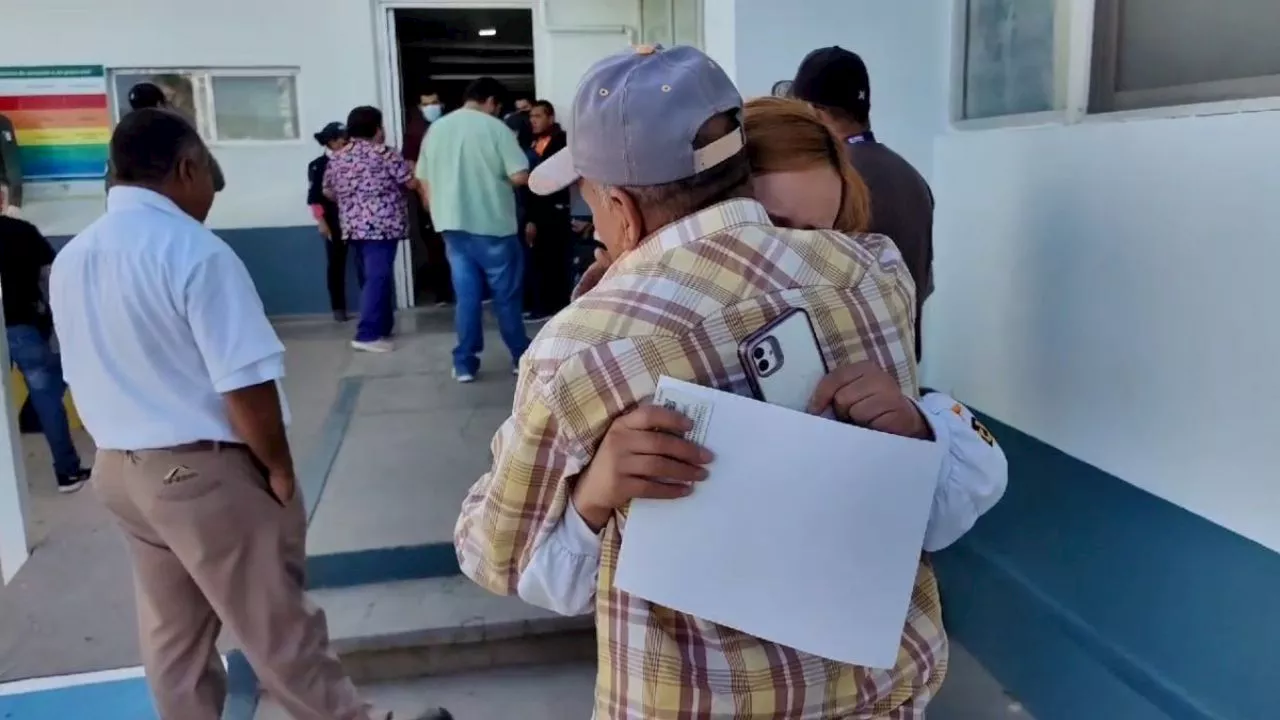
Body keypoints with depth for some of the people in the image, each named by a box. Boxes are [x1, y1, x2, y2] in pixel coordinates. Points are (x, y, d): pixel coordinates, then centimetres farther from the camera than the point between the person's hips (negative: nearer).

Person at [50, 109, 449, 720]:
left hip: (117, 468, 8)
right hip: (203, 470, -8)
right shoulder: (195, 251, -20)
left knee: (170, 633, 20)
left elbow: (90, 375, 14)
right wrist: (278, 466, -10)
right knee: (275, 624, 7)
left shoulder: (69, 261, 5)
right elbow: (245, 386, -23)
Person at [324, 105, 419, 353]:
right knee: (378, 278, -8)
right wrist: (411, 169, 16)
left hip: (354, 227, 7)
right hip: (382, 226, -7)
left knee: (376, 276, 17)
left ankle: (383, 327, 25)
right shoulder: (385, 154, -7)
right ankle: (368, 335, -11)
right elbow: (412, 183, -5)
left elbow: (328, 192, 20)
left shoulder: (337, 158, 12)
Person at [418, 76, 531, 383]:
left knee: (466, 294, 9)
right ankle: (522, 356, 19)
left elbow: (424, 180, 13)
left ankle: (464, 363, 9)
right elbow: (520, 176, -15)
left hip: (453, 224, 5)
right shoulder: (495, 128, -8)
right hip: (493, 224, -4)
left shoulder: (436, 129, 9)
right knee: (506, 294, 8)